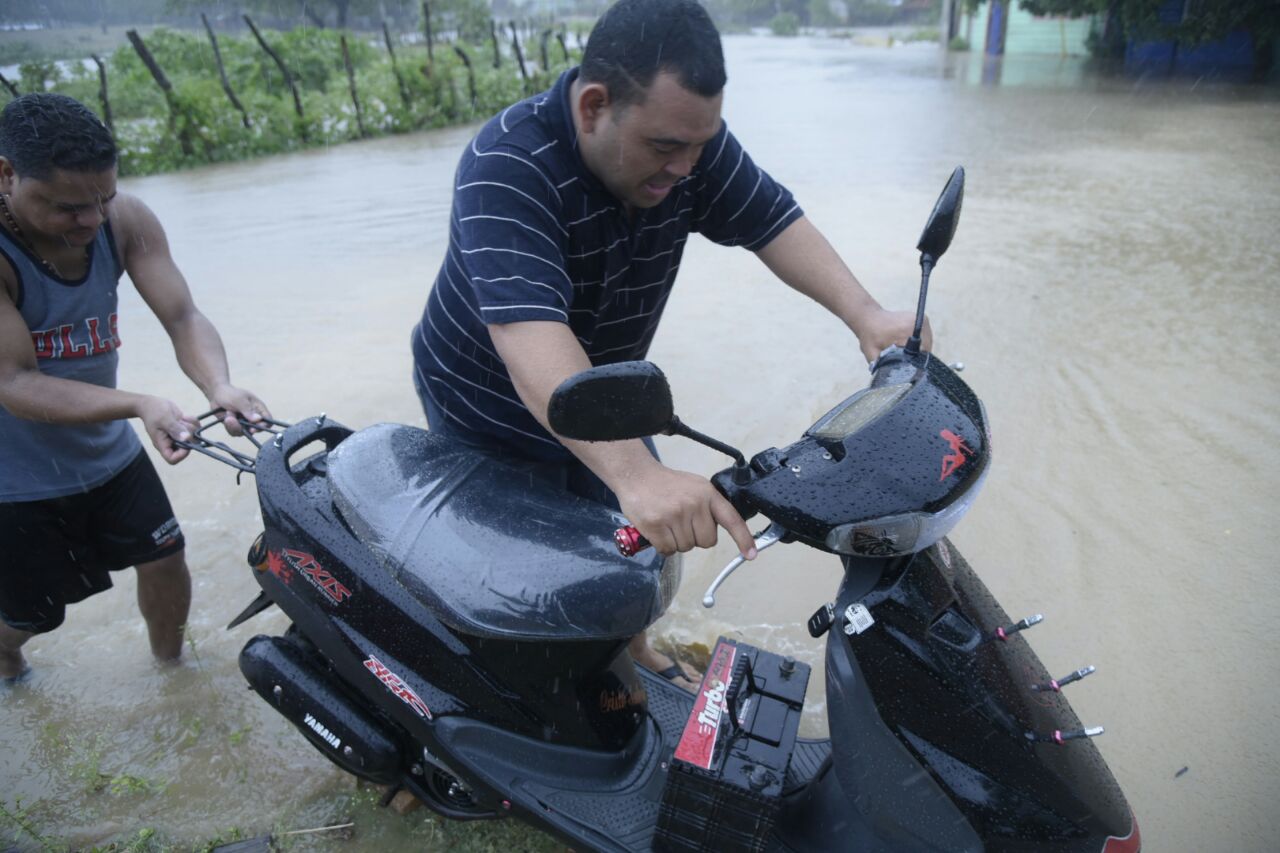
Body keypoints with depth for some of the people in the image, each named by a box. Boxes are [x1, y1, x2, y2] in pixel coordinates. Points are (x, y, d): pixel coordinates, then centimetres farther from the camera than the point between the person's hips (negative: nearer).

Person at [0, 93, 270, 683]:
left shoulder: (124, 220, -14)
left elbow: (182, 316, -19)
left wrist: (218, 386, -39)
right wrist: (141, 406, -45)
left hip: (109, 452, 4)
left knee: (164, 560, 13)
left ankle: (171, 664, 41)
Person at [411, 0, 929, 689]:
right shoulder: (506, 166, -35)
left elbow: (772, 219, -15)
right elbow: (528, 335, -48)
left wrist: (866, 316, -32)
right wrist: (636, 474, -60)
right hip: (491, 415, -5)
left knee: (645, 540, 17)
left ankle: (633, 652, 45)